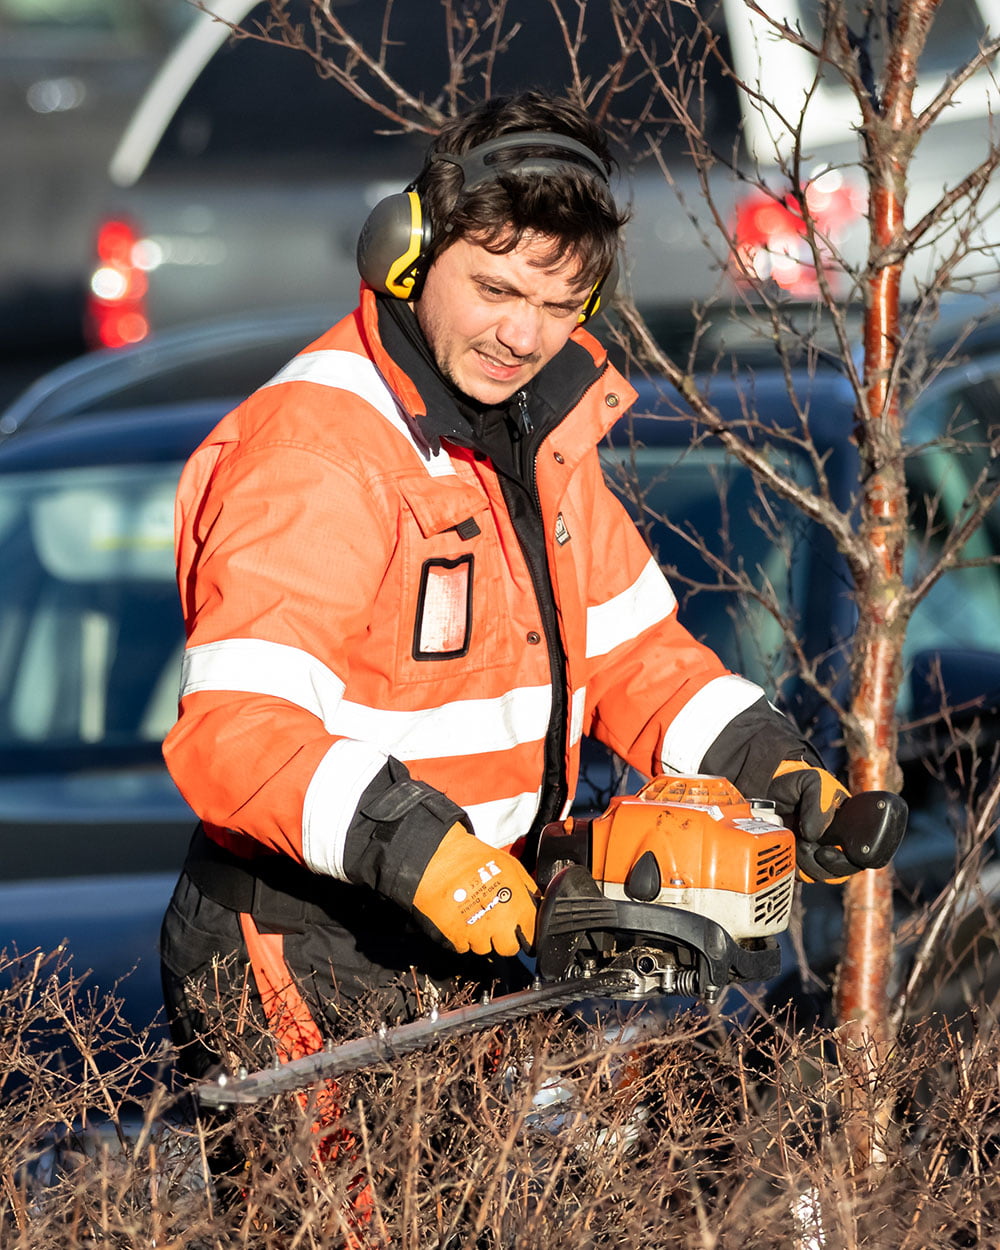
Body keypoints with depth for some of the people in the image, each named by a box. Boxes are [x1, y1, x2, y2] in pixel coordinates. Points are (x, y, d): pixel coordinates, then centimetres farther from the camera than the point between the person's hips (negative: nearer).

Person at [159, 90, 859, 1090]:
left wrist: (766, 762, 4)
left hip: (468, 940, 9)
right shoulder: (316, 454, -20)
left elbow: (623, 642, 18)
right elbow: (233, 732, -29)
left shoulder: (540, 425, 10)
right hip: (314, 973, -8)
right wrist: (412, 842, -39)